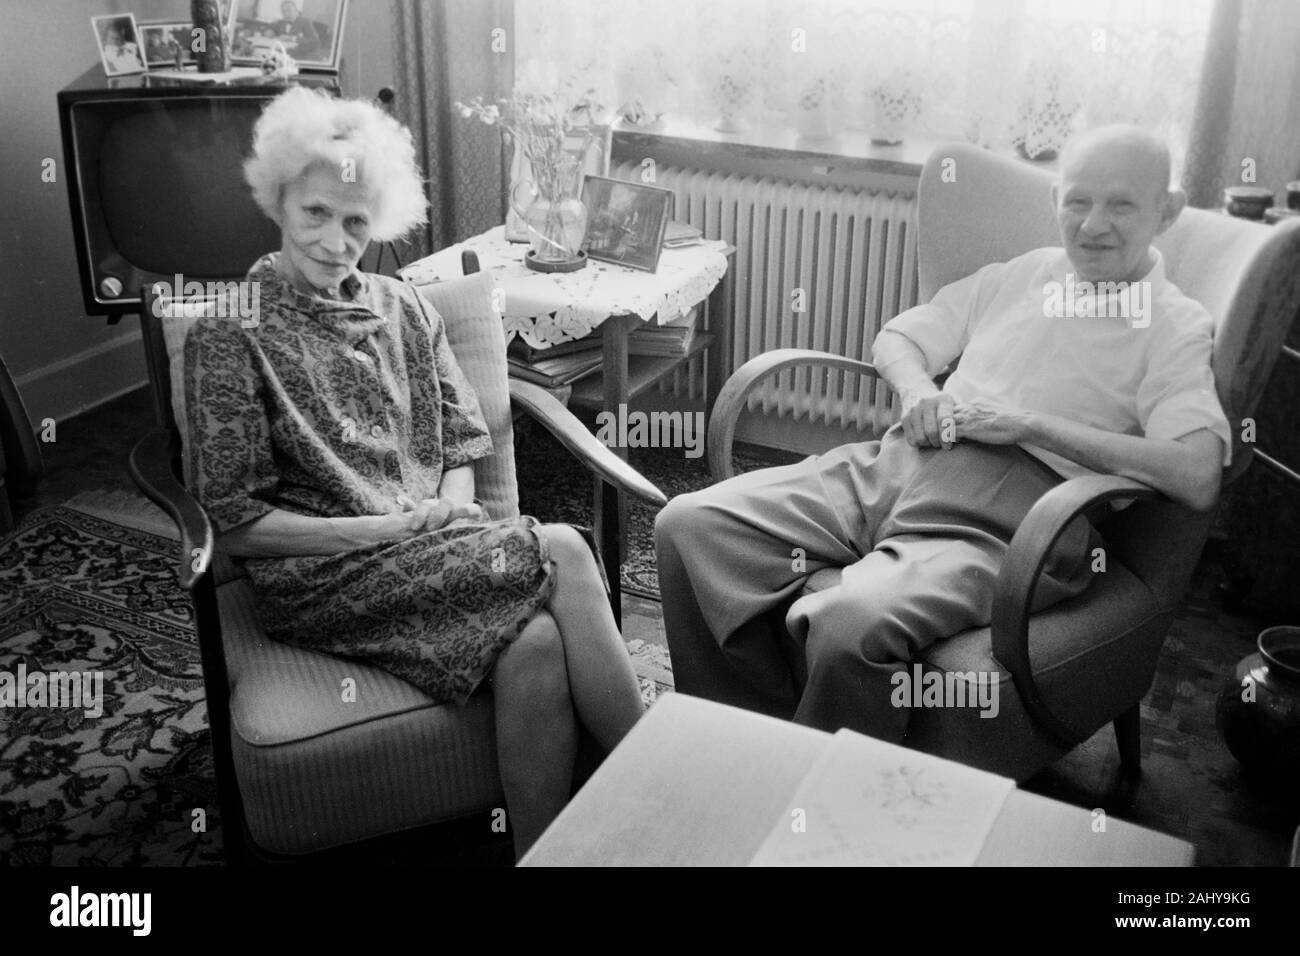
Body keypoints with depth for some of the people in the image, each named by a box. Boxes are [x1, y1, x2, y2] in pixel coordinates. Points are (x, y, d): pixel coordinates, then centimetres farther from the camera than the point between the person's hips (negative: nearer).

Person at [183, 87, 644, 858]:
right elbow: (238, 525, -6)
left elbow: (464, 451, 15)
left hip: (438, 553, 5)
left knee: (537, 644, -29)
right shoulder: (230, 333, -2)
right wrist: (387, 529, -15)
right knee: (562, 554, -26)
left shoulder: (404, 310, 14)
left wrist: (448, 510, -8)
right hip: (318, 577, -4)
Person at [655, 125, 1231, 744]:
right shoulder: (1018, 275, 21)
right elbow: (894, 338, 27)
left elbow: (1197, 477, -12)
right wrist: (918, 391, 2)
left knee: (850, 625, -37)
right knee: (690, 524, -14)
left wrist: (1029, 423, -13)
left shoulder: (1176, 328, 4)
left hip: (1006, 515, -6)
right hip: (892, 465, 6)